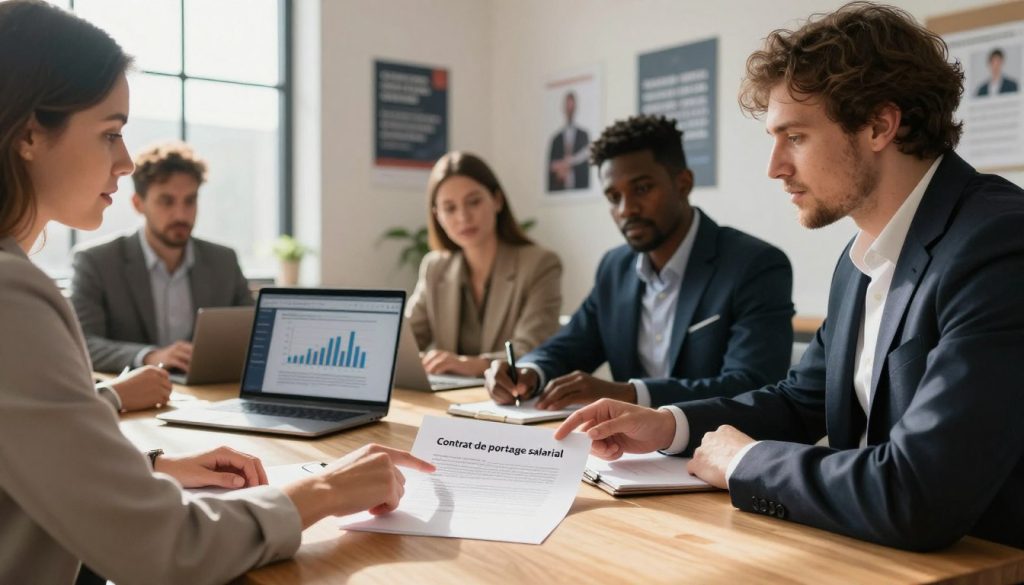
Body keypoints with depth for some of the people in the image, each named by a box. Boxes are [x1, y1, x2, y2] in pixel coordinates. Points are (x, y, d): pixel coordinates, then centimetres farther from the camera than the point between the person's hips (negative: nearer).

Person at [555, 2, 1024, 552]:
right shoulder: (861, 258, 6)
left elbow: (916, 500, -29)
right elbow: (800, 400, 17)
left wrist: (746, 461, -13)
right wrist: (669, 424, 1)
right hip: (865, 546, 7)